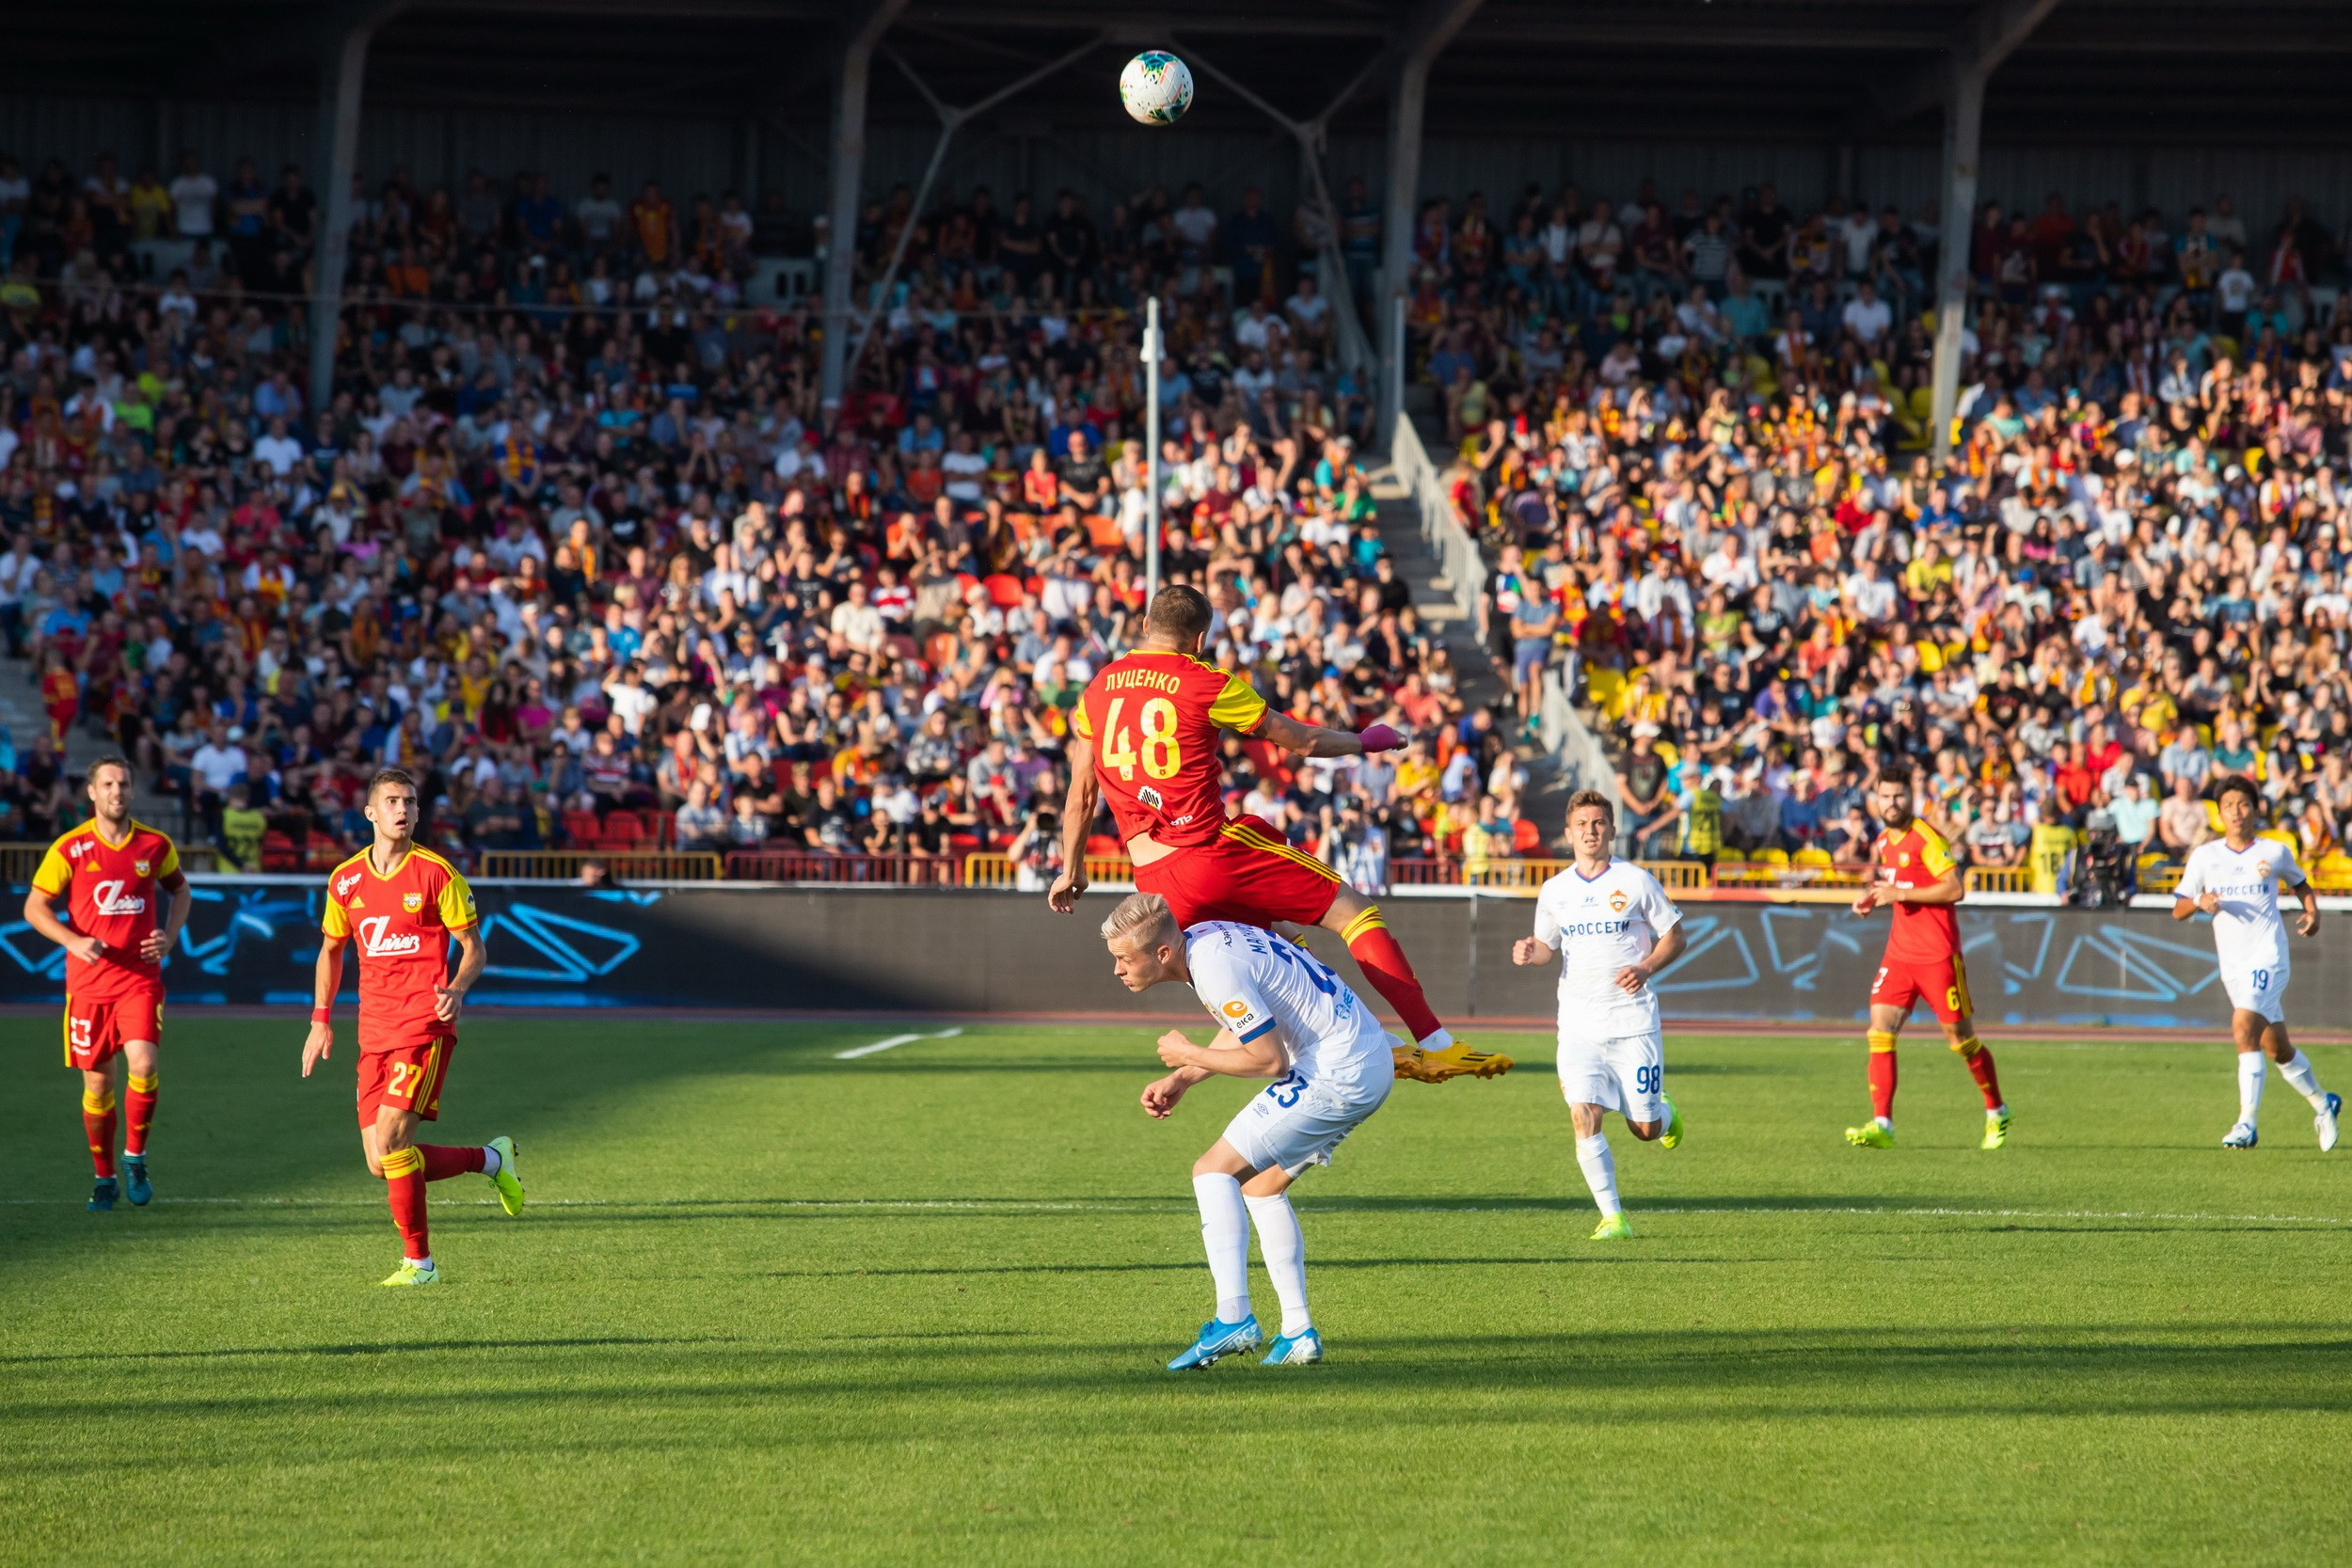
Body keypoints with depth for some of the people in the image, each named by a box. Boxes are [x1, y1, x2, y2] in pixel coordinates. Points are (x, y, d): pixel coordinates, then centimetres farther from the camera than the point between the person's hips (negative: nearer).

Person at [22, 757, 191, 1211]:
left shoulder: (155, 846, 2)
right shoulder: (70, 849, -4)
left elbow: (180, 890, 21)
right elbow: (34, 907, 0)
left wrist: (170, 935, 3)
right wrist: (74, 941, -16)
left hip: (140, 977, 0)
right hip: (88, 981, 0)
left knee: (142, 1064, -19)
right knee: (98, 1082, 4)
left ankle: (135, 1157, 2)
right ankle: (104, 1177, 20)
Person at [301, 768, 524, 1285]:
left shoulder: (436, 873, -3)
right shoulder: (345, 879, 9)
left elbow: (474, 948, 0)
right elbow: (331, 949, 22)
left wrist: (457, 989, -20)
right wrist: (321, 1020, 14)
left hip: (425, 1024, -6)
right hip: (374, 1030, 6)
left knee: (391, 1141, -18)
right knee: (381, 1163, 1)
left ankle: (419, 1262, -6)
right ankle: (491, 1158, 24)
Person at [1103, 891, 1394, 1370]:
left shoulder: (1216, 968, -22)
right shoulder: (1202, 937, 9)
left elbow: (1270, 1060, -19)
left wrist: (1189, 1056, -6)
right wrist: (1180, 1080, 14)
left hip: (1336, 1075, -10)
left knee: (1215, 1170, -9)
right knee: (1262, 1184, 18)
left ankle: (1233, 1317, -19)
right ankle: (1298, 1333, 13)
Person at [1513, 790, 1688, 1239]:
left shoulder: (1636, 881, -2)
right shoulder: (1554, 891, 7)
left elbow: (1675, 936, 4)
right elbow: (1548, 946, 18)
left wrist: (1646, 968, -14)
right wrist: (1530, 953, -6)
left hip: (1633, 1020, -2)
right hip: (1579, 1024, 2)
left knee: (1645, 1129, 1)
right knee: (1584, 1117, -14)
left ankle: (1666, 1114, 39)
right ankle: (1612, 1217, -6)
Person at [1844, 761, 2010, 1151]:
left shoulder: (1926, 838, -13)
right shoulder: (1884, 841, 11)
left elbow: (1955, 888, -19)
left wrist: (1900, 893, -20)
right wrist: (1872, 898, 7)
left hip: (1937, 953, -7)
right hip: (1899, 952, 7)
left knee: (1960, 1037, 4)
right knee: (1880, 1028, -8)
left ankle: (1996, 1113, 25)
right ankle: (1882, 1125, -11)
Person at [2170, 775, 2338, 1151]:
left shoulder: (2275, 852, 2)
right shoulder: (2205, 856, 5)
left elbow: (2301, 884, 20)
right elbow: (2177, 910, 5)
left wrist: (2312, 913, 1)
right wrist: (2199, 903, -17)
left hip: (2268, 956, -4)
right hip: (2232, 965, 4)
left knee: (2244, 1029, -24)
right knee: (2276, 1048, 14)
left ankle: (2247, 1124, -26)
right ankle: (2322, 1104, 37)